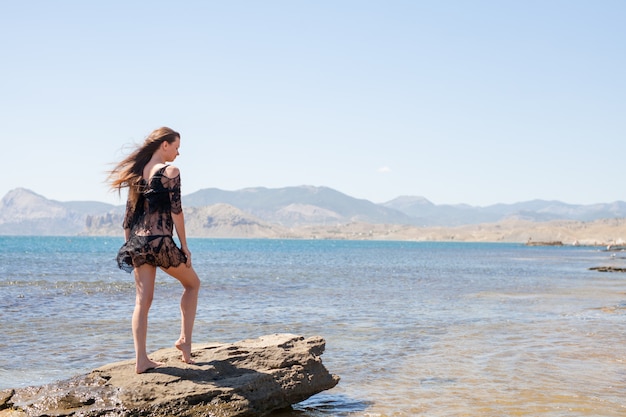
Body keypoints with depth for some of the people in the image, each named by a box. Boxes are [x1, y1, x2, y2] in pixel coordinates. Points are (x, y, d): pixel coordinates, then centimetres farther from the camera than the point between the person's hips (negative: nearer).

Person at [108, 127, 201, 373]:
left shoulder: (137, 172, 13)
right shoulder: (170, 172, -6)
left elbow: (130, 213, 13)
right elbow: (176, 211, -10)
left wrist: (128, 246, 18)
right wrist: (184, 246, -5)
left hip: (137, 242, 6)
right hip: (160, 242, -6)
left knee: (142, 301, 5)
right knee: (192, 283, 17)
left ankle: (141, 360, 2)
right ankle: (185, 340, 12)